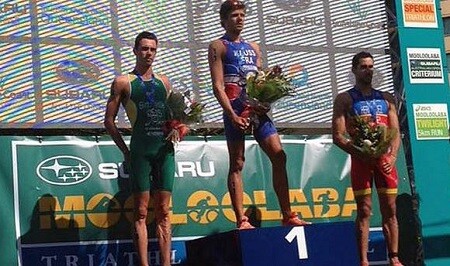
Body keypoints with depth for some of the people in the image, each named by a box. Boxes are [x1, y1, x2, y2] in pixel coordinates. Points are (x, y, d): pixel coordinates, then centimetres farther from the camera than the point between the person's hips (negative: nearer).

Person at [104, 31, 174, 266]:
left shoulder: (164, 82, 16)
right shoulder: (123, 82, 3)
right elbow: (109, 121, 3)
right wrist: (125, 150, -1)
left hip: (165, 149, 4)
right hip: (140, 150, -4)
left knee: (163, 211, 3)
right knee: (141, 212, -3)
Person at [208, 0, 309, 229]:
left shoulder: (253, 48, 22)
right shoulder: (218, 47, 3)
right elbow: (218, 86, -7)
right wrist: (232, 115, -18)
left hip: (258, 108, 6)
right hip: (236, 109, -6)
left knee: (279, 157, -2)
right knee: (237, 164, -4)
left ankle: (288, 215, 2)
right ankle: (241, 220, -4)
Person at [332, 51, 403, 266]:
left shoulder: (386, 99, 15)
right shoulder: (345, 99, 3)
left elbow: (396, 132, 11)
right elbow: (338, 137, -4)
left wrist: (392, 156, -7)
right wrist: (362, 156, -15)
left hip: (385, 159, 4)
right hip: (361, 160, -4)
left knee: (390, 210, 4)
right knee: (364, 211, -4)